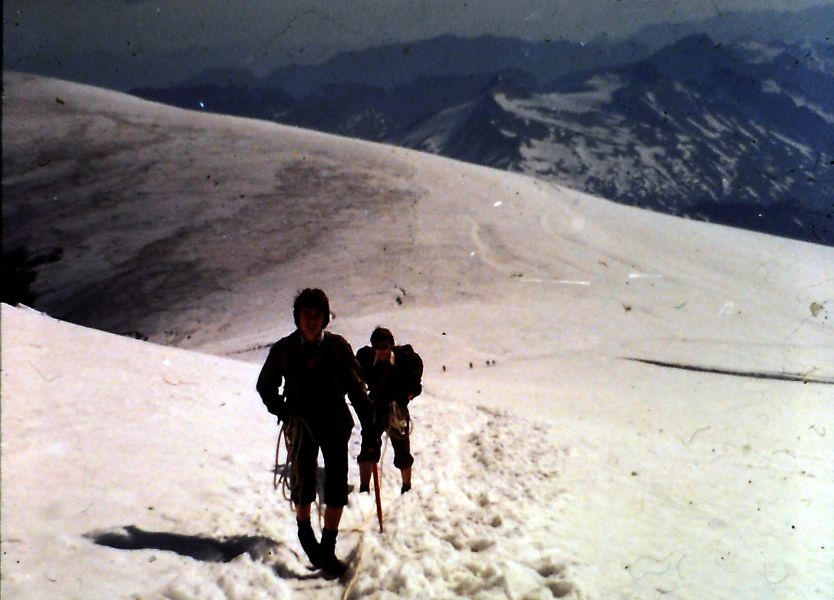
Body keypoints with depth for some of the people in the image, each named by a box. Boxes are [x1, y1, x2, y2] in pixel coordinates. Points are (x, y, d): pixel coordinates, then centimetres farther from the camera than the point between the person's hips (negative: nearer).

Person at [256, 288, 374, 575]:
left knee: (337, 487, -1)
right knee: (303, 482, 0)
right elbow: (265, 386, 14)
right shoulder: (284, 349, -1)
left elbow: (356, 386, 0)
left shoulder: (338, 346, -4)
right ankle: (304, 529, 30)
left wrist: (368, 422, -3)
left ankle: (327, 548, 11)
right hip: (302, 425, 0)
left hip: (336, 423, 0)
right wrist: (283, 412, 2)